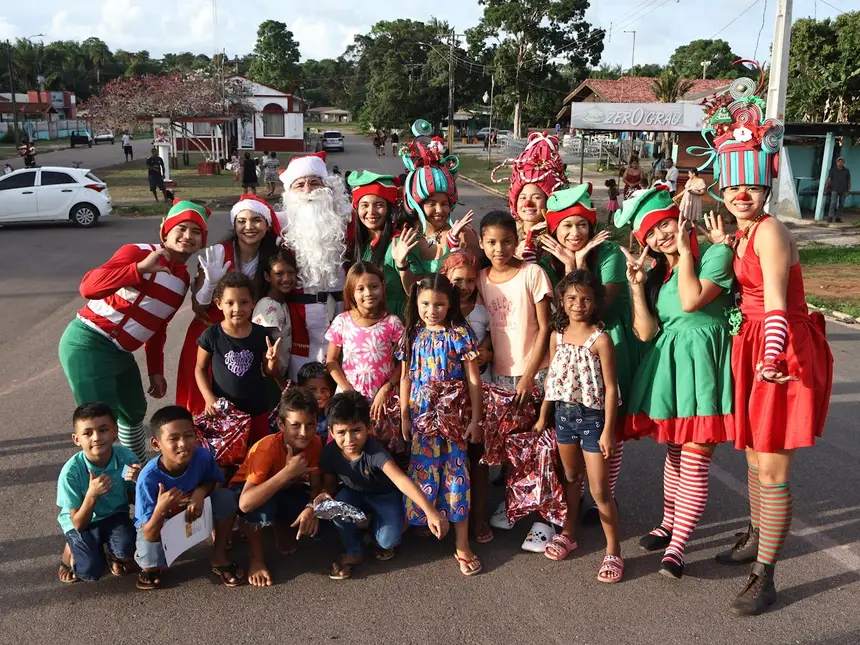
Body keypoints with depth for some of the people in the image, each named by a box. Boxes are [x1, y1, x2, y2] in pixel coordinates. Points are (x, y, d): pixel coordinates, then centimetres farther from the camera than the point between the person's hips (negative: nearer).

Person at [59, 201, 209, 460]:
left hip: (120, 352, 9)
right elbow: (88, 287, -29)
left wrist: (155, 371, 15)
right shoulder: (138, 252, -15)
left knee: (135, 412, 21)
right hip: (88, 344, -9)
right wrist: (141, 268, -40)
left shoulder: (183, 278, 9)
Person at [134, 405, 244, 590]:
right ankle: (146, 559, 12)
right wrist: (160, 510, -53)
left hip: (193, 514, 3)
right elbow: (149, 535, -32)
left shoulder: (202, 456, -28)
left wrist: (200, 492, -27)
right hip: (159, 525, -2)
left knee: (226, 497, -22)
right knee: (150, 562, -30)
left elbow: (215, 482, -3)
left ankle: (219, 557, -1)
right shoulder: (149, 478, -36)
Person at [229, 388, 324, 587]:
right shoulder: (267, 448, -36)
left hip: (286, 492, 5)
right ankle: (257, 558, -12)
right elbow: (245, 503, -47)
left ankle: (281, 525, 12)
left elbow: (317, 486, -14)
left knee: (318, 523, -21)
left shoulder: (314, 443, -21)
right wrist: (287, 472, -51)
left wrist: (311, 508, -37)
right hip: (246, 490, -5)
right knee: (264, 503, -39)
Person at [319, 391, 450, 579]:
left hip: (384, 496, -3)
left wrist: (430, 511, -65)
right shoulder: (330, 453, -24)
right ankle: (354, 552, -2)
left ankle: (375, 526, 15)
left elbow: (401, 480, -53)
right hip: (355, 494, 3)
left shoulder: (374, 452, -39)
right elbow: (330, 481, -4)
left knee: (388, 539, -25)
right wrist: (326, 493, -31)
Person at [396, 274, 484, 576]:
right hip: (421, 414, 2)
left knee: (455, 471, 1)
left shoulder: (459, 334, -7)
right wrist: (404, 415, 6)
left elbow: (473, 380, -5)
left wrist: (475, 419, -7)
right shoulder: (413, 336, 3)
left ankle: (462, 545, 7)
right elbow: (406, 377, 9)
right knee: (423, 470, 9)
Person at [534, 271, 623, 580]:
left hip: (592, 416, -5)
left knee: (599, 490, -1)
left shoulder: (600, 339, -14)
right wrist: (543, 416, 13)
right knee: (571, 478, 21)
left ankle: (613, 551, 12)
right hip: (564, 413, 5)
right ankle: (568, 534, 37)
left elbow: (610, 388, -13)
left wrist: (608, 430, -16)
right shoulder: (557, 335, 3)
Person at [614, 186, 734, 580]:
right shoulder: (655, 273, 12)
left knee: (694, 462, -4)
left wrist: (684, 251, -11)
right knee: (674, 454, 18)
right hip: (666, 364, 6)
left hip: (702, 364, -6)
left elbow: (691, 301, -22)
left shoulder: (715, 254, -5)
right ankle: (669, 523, 34)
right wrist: (636, 285, -7)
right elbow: (646, 332, 1)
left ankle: (677, 545, 4)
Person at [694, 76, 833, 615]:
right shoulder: (742, 234, 9)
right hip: (753, 350, 9)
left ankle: (765, 576, 9)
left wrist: (773, 357, -39)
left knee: (773, 469, -3)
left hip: (784, 355, -9)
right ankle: (757, 537, 43)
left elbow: (775, 304, -29)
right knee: (755, 456, 22)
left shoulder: (770, 231, -18)